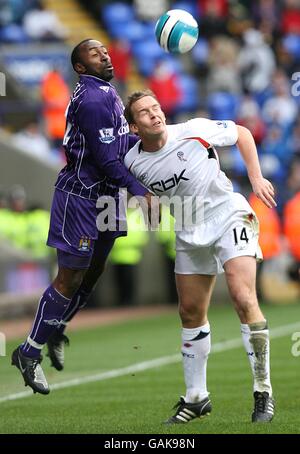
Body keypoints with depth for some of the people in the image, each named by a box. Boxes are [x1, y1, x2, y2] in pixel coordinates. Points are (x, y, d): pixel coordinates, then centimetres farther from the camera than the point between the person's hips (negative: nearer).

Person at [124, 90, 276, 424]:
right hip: (190, 234, 5)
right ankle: (196, 398, 22)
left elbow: (241, 133, 0)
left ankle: (263, 392, -12)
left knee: (243, 299, -19)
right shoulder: (133, 163, -6)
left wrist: (256, 178, -5)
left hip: (229, 217, -5)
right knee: (190, 313, 8)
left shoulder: (194, 132, -15)